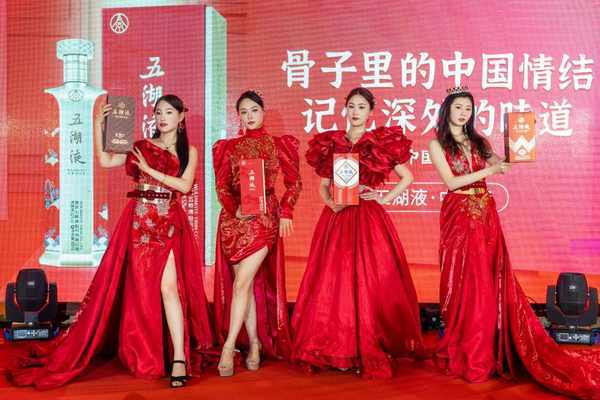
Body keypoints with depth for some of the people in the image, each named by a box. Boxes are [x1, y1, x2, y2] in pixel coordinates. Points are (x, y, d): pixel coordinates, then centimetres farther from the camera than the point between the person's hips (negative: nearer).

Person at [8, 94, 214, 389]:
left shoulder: (189, 151, 8)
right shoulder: (141, 147, 11)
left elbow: (185, 185, -6)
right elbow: (105, 161, 2)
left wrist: (149, 170, -9)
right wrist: (99, 124, -2)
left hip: (168, 223, -2)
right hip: (139, 221, 2)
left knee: (168, 286, -12)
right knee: (140, 287, 4)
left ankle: (179, 358, -12)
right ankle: (146, 353, 18)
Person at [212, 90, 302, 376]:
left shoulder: (278, 144, 7)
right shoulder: (228, 147, 11)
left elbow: (294, 182, 7)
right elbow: (221, 186, 5)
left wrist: (285, 213, -4)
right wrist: (234, 208, -10)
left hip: (264, 217, -2)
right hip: (234, 218, 3)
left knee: (242, 282, -12)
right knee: (246, 284, 4)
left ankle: (228, 347, -7)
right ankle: (254, 343, 16)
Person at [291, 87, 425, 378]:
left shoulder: (382, 142, 4)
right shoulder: (330, 143, 11)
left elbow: (407, 177, 8)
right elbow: (323, 185, 12)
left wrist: (383, 199, -2)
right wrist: (331, 203, -6)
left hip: (369, 220, -2)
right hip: (337, 219, 3)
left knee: (371, 282, -4)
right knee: (335, 282, -1)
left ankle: (371, 351, 7)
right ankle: (338, 349, 9)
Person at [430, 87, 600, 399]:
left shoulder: (478, 140, 14)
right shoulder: (437, 144, -1)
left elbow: (503, 161, 2)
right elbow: (451, 182, -12)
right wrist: (489, 170, -16)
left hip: (485, 215, 4)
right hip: (458, 217, -4)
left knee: (489, 282, 3)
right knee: (464, 283, -1)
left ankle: (484, 352, 13)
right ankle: (462, 354, 10)